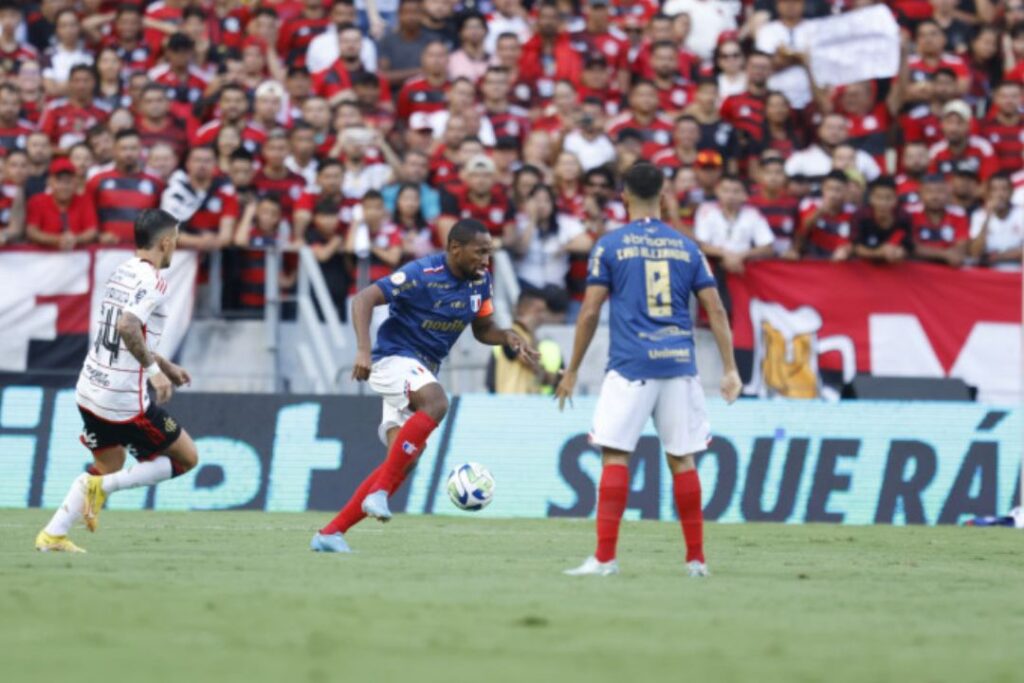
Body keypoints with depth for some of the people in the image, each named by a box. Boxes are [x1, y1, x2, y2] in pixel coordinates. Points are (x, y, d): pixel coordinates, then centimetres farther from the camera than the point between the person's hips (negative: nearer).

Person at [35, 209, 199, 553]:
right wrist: (154, 369, -25)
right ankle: (103, 486, -5)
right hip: (124, 401, -9)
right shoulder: (153, 282, -15)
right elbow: (127, 326, -31)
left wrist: (166, 365, 29)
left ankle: (52, 535, 15)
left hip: (90, 391, 9)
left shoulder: (123, 272, 12)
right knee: (186, 458, 6)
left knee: (109, 466, 25)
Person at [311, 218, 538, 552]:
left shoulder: (480, 280, 5)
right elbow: (363, 299, -21)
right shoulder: (423, 274, -18)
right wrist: (364, 350, -32)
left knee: (403, 461, 1)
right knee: (436, 403, -36)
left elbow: (483, 330, 17)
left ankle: (330, 533, 5)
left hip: (423, 372, 8)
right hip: (395, 359, -8)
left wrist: (508, 337, -5)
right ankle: (379, 492, -34)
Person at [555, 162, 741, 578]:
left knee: (615, 456, -3)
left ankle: (605, 557, -9)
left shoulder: (610, 246, 1)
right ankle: (696, 558, 11)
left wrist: (572, 372, 5)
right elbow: (716, 311, 6)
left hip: (631, 367, -3)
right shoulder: (686, 247, 10)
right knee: (682, 459, 9)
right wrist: (730, 368, 9)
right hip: (680, 365, 3)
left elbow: (590, 313, -1)